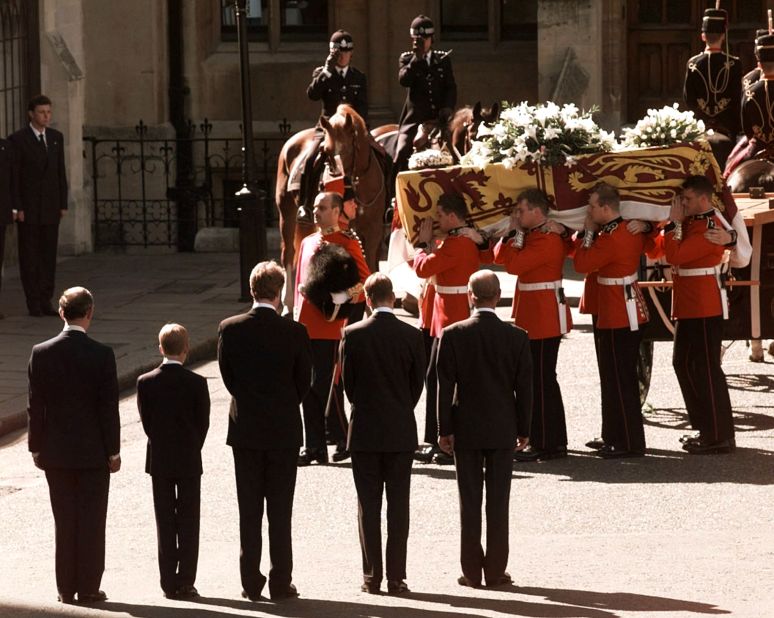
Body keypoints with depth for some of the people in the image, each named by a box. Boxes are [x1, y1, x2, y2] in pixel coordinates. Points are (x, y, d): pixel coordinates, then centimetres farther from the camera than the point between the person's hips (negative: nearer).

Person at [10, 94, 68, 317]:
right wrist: (17, 208, -13)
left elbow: (60, 172, 11)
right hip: (28, 207, -4)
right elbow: (13, 176, -8)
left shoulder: (56, 137, 9)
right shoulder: (17, 140, -6)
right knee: (29, 256, 0)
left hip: (51, 207, 4)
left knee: (49, 255, 3)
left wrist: (63, 204, 6)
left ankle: (46, 301, 7)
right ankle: (34, 303, 3)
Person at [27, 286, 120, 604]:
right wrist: (113, 451, -2)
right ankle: (88, 588, 7)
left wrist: (37, 447, 8)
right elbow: (109, 408, -10)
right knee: (92, 521, 5)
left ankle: (66, 589, 12)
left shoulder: (41, 353, -5)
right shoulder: (101, 355, -12)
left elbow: (36, 406, -1)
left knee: (64, 521, 9)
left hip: (56, 451, 2)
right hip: (93, 451, -2)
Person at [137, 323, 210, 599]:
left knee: (165, 523, 8)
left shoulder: (145, 382, -6)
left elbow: (146, 422, 0)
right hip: (189, 461, -2)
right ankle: (185, 582, 4)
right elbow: (203, 423, -4)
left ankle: (169, 584, 8)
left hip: (159, 461, 2)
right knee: (188, 522, 5)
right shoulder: (197, 383, -11)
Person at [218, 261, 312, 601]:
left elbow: (228, 377, 2)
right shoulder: (295, 332, -11)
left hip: (244, 429, 1)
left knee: (249, 511, 8)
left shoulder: (229, 329, -8)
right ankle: (280, 583, 6)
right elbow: (304, 382, -1)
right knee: (280, 512, 5)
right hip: (284, 431, -1)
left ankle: (251, 583, 9)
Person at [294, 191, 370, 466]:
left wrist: (352, 294, -23)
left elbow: (364, 279, -4)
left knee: (326, 385, -6)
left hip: (330, 326, -6)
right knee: (309, 386, 6)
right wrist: (298, 313, 15)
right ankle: (314, 447, 11)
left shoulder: (347, 243, -3)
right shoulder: (308, 243, 16)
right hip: (306, 326, 6)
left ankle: (343, 440, 9)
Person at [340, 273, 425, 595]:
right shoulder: (412, 336, -5)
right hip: (401, 433, 0)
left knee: (368, 507, 5)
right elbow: (418, 384, 3)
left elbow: (347, 383, 0)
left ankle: (371, 577, 5)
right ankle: (396, 577, 3)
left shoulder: (352, 335, -7)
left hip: (364, 432, 0)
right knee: (398, 505, 5)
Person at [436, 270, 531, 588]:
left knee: (470, 501, 4)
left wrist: (445, 429, 0)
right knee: (498, 502, 5)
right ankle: (496, 570, 6)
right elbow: (524, 388, -1)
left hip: (465, 430, 0)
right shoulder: (516, 337, -5)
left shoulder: (453, 335, -8)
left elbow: (445, 385, -7)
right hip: (503, 430, 1)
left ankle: (471, 571, 6)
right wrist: (523, 430, 8)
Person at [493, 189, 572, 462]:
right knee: (543, 380, 14)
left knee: (541, 380, -6)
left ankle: (544, 444, -2)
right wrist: (513, 232, 2)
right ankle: (554, 442, 21)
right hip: (535, 319, 10)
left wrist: (517, 234, -13)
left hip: (544, 320, -10)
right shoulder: (531, 235, 13)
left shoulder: (548, 240, -18)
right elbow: (499, 257, 13)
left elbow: (514, 264, -25)